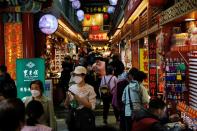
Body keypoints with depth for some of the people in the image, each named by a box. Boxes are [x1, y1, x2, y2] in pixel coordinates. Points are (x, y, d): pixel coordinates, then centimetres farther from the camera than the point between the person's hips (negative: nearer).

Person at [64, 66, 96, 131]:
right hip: (73, 117, 4)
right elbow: (66, 106, 6)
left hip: (85, 117, -4)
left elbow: (92, 106, -14)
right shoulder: (71, 88, 4)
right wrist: (67, 98, -14)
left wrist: (79, 99, -21)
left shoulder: (89, 88, -8)